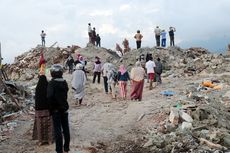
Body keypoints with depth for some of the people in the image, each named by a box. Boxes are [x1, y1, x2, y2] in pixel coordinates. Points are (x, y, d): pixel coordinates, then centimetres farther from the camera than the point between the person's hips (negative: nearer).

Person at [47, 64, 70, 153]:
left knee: (58, 130, 2)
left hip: (56, 109, -5)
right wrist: (63, 104, 11)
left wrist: (51, 108, -13)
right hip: (64, 108, 5)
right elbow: (65, 94, 4)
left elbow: (50, 96, -25)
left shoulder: (51, 83, -16)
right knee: (66, 128, 13)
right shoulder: (64, 82, 0)